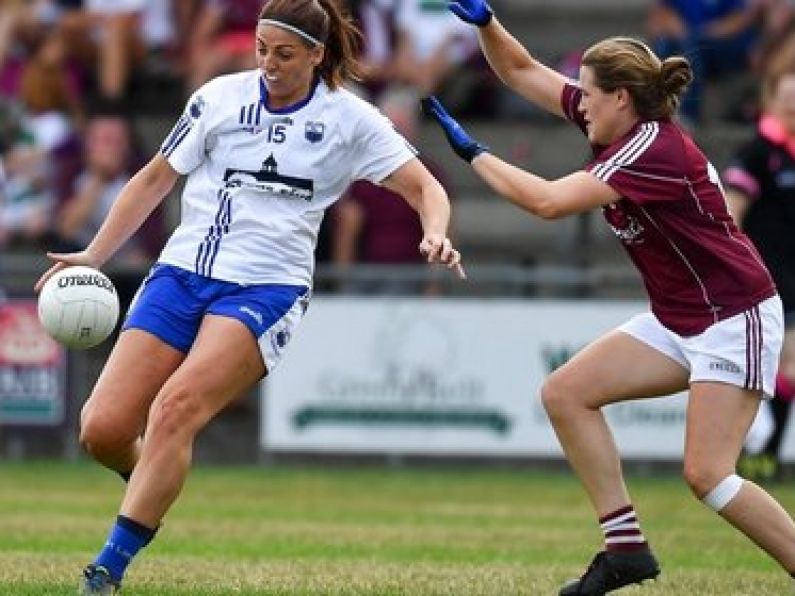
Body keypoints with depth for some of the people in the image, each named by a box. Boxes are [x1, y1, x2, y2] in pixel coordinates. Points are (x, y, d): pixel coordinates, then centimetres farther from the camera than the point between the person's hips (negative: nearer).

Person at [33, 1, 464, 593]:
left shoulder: (350, 119, 1)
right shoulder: (220, 98, 5)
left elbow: (425, 188, 3)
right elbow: (155, 180, 14)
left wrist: (436, 235, -19)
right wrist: (93, 255, 9)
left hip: (267, 289, -3)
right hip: (181, 273, 3)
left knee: (174, 409, -27)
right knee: (102, 428, -11)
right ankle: (153, 487, 25)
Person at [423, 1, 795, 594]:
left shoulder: (654, 148, -24)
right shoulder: (621, 126, 3)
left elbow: (548, 200, -30)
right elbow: (522, 72, 10)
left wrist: (472, 151, -20)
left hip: (736, 318, -10)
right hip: (678, 320, 10)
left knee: (707, 475, -17)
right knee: (566, 393, 1)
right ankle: (627, 545, 3)